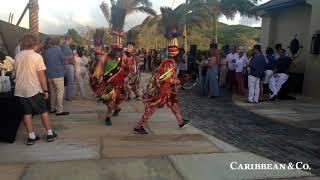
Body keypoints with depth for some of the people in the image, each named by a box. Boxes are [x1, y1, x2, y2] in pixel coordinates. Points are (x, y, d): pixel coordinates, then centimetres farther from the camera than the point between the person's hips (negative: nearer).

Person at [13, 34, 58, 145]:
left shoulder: (18, 56, 5)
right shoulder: (37, 56, -12)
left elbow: (16, 73, 13)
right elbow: (41, 75, -14)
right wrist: (45, 90, -9)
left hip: (20, 90, 5)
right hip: (34, 90, -5)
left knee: (27, 113, 10)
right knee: (43, 111, 8)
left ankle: (31, 137, 13)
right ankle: (50, 134, 14)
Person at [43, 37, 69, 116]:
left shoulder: (45, 52, 9)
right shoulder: (58, 50, -8)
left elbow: (45, 62, 19)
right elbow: (65, 61, -8)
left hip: (49, 75, 7)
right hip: (58, 74, -7)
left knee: (53, 91, 17)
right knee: (60, 92, -3)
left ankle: (52, 108, 21)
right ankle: (59, 110, -5)